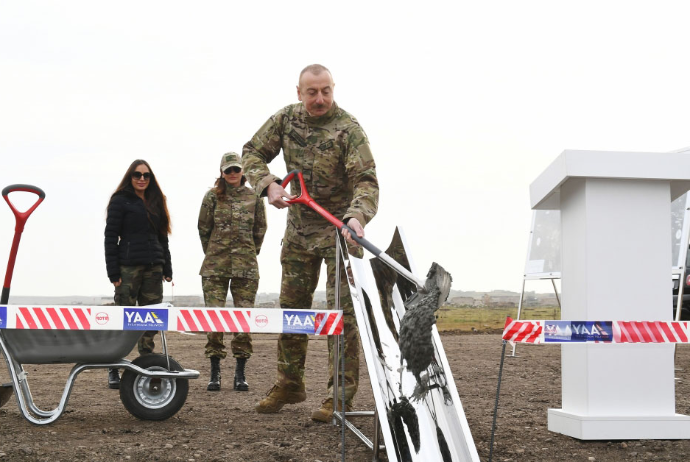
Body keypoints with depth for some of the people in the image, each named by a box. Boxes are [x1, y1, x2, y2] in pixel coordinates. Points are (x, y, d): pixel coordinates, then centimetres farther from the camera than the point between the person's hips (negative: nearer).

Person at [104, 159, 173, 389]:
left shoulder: (156, 202, 18)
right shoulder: (120, 201, 1)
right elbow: (111, 237, -4)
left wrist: (167, 268, 12)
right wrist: (113, 272, -12)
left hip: (153, 267, 5)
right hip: (128, 267, -5)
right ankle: (114, 370, 4)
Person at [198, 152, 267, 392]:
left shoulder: (254, 198, 6)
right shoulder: (213, 196, 3)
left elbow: (260, 229, 13)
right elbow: (203, 228, 9)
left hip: (246, 267, 1)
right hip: (214, 267, -1)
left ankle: (240, 374, 8)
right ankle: (215, 374, 4)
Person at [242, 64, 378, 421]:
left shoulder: (348, 129, -17)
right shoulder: (286, 119, -1)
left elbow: (366, 180, -24)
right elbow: (252, 153, 5)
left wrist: (357, 216, -43)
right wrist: (268, 184, -14)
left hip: (339, 229, -5)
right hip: (299, 227, 5)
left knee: (341, 311, -8)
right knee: (291, 306, 11)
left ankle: (341, 394, -3)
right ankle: (289, 385, 24)